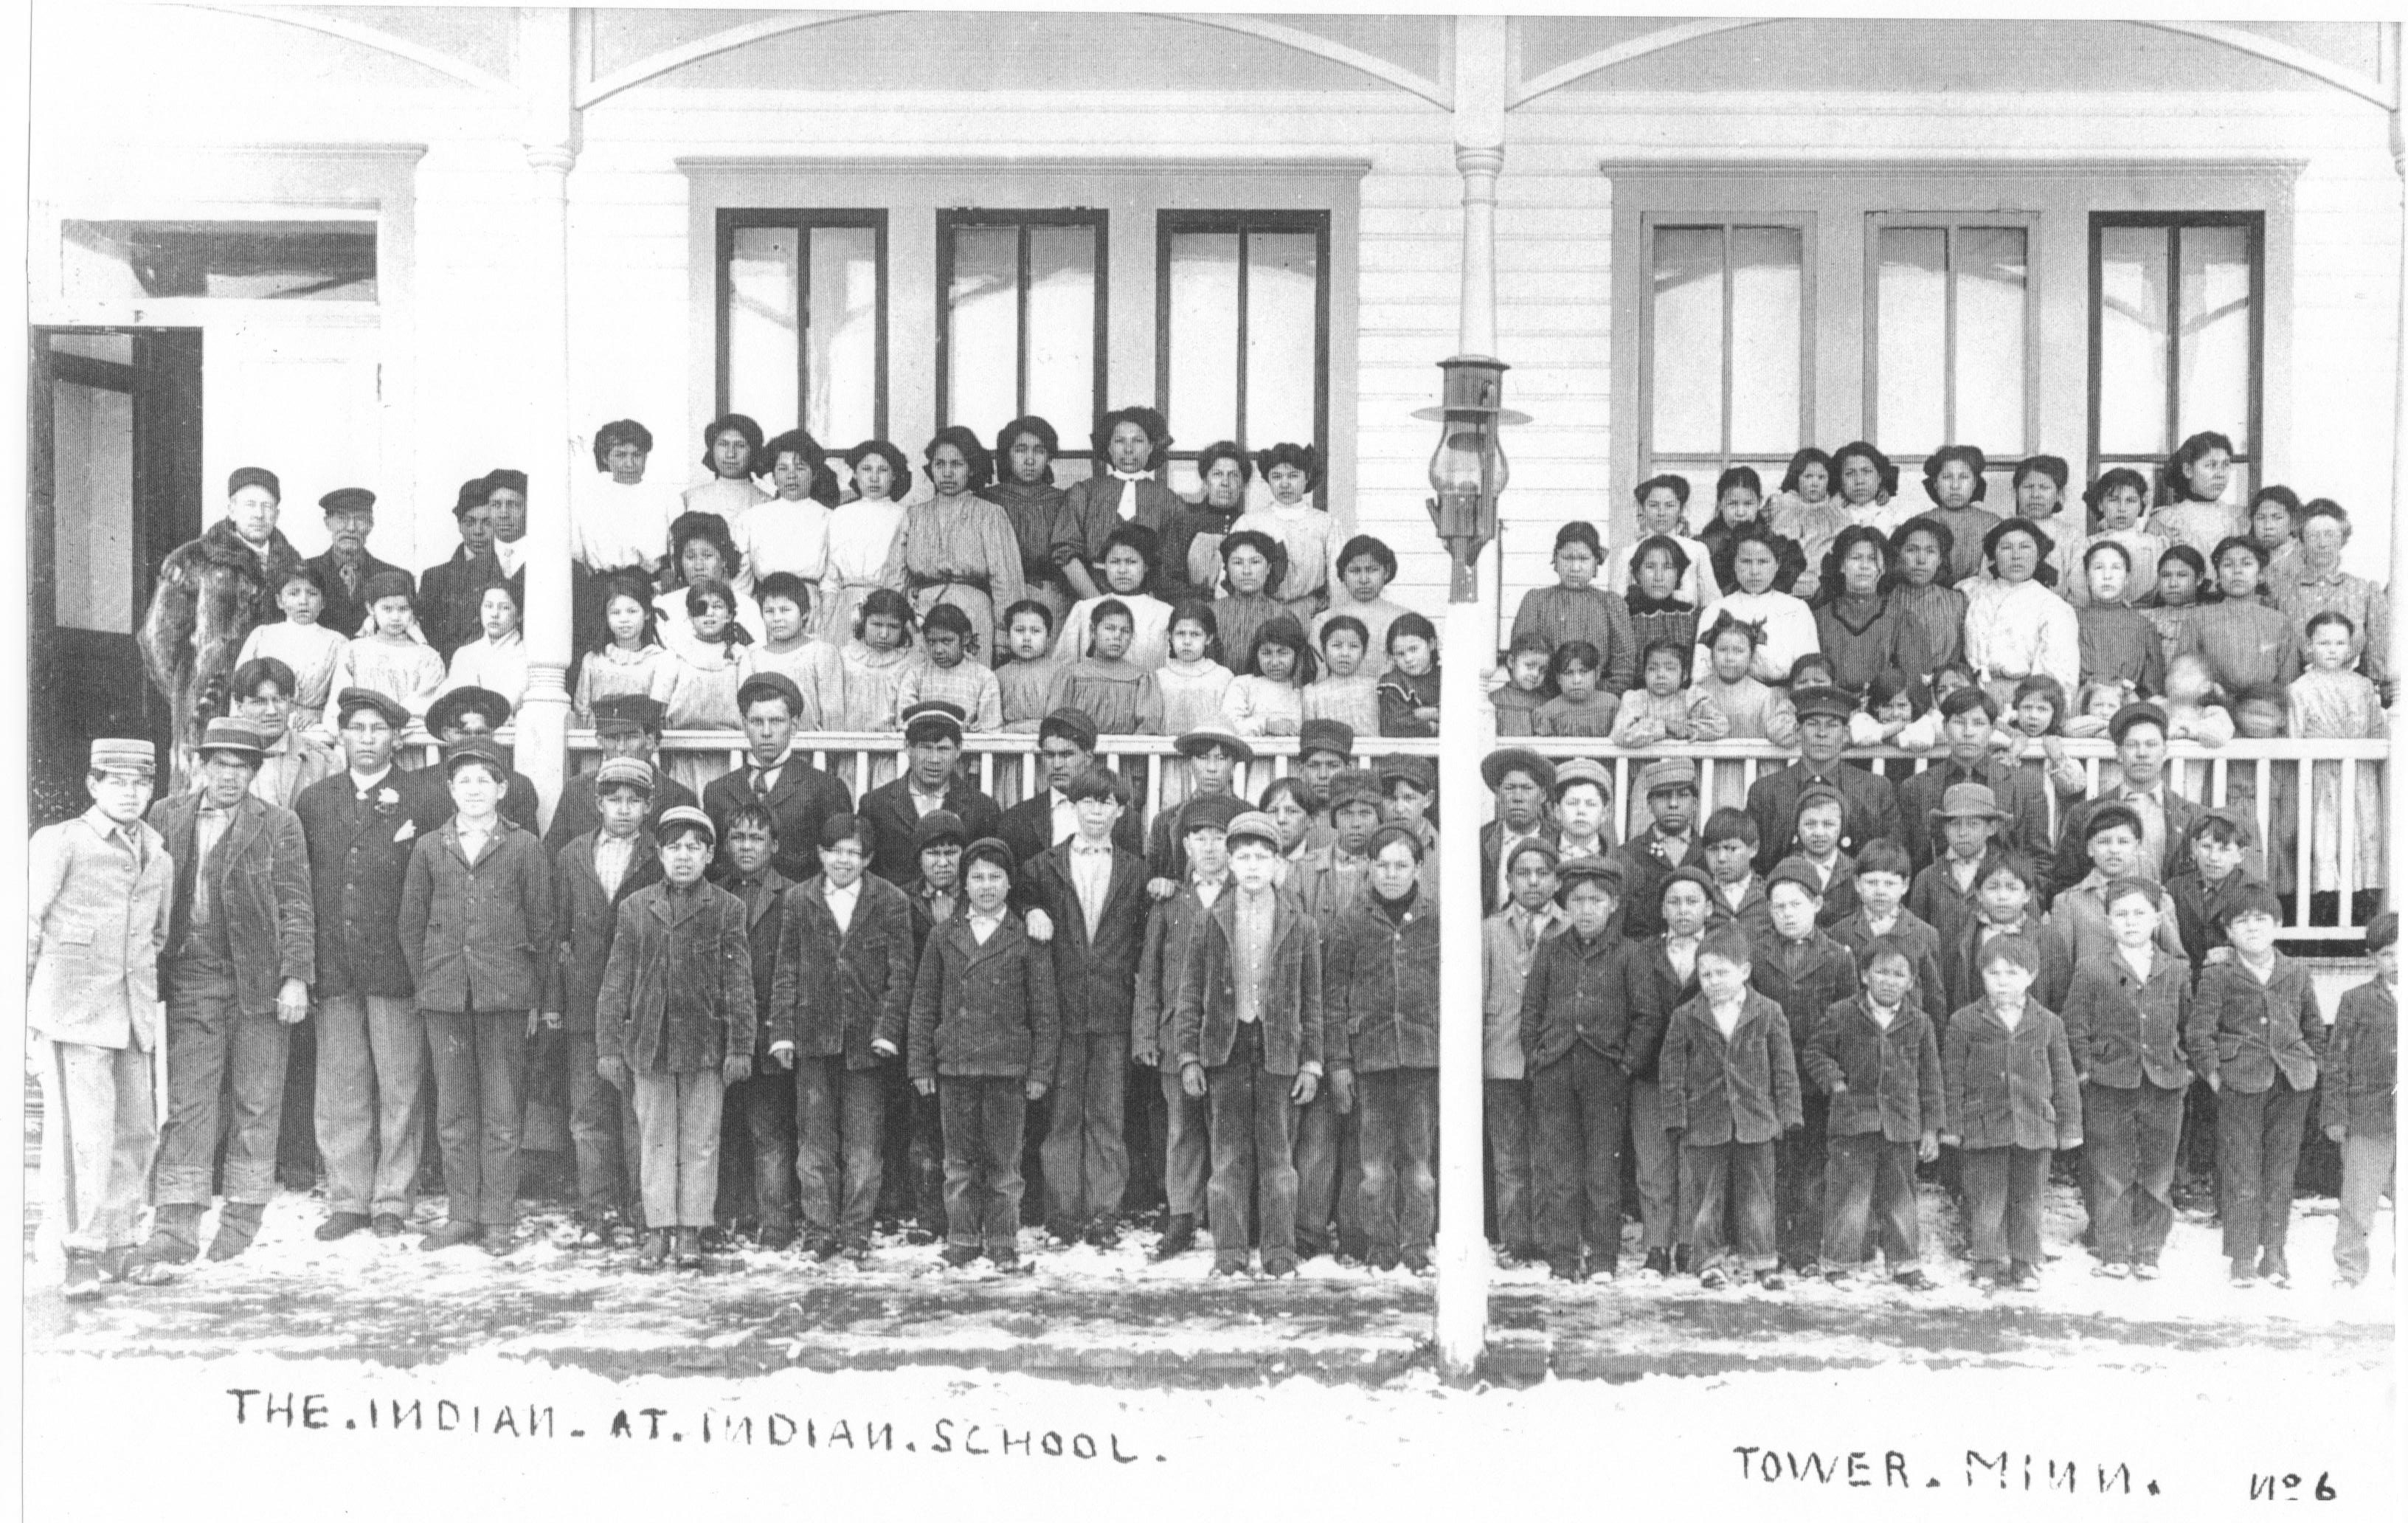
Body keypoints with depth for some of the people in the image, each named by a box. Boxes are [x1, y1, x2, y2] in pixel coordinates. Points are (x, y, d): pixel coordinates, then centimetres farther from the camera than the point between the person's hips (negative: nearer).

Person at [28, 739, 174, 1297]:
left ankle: (118, 1247, 21)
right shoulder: (58, 843, -3)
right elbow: (24, 926, -1)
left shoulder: (157, 852, 12)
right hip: (71, 1013, -5)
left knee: (136, 1132, 8)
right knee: (82, 1133, -10)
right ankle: (81, 1257, -3)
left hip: (135, 1015, 6)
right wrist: (20, 1014, -1)